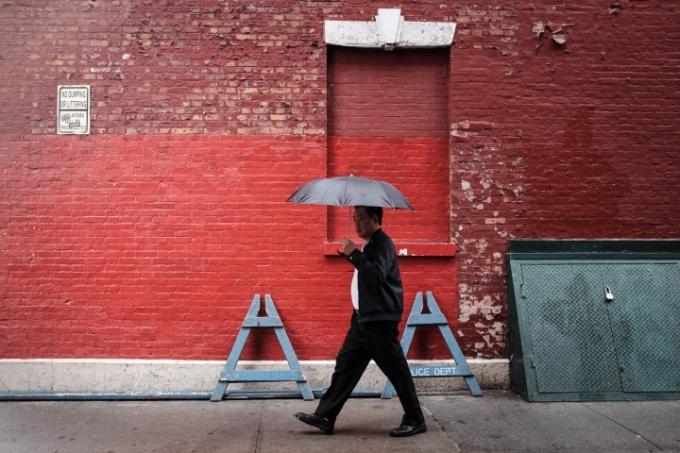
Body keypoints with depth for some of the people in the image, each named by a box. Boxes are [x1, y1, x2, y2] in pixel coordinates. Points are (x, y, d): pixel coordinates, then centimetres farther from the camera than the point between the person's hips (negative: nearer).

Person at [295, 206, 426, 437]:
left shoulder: (382, 243, -13)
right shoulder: (371, 244, 17)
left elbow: (376, 275, -28)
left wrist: (354, 253, -23)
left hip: (379, 321, -10)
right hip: (364, 318, 10)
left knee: (397, 371, -2)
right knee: (345, 366, 8)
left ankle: (415, 420, 10)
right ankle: (325, 416, 12)